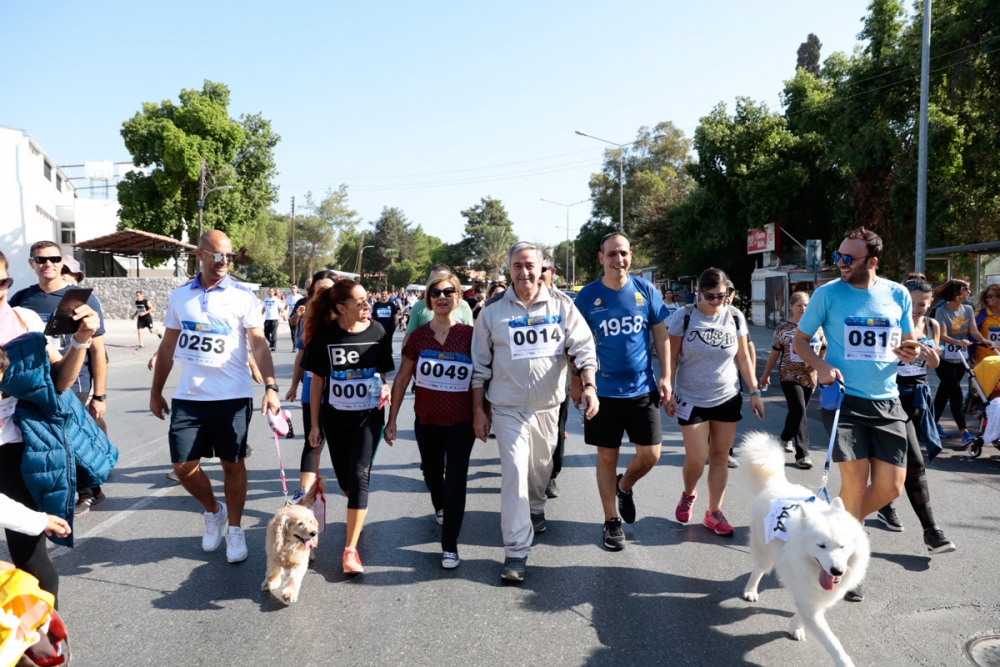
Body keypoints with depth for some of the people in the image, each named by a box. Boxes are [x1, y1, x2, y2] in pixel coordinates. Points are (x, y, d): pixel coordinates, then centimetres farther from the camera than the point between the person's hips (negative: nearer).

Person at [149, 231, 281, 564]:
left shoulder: (243, 296, -3)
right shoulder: (179, 296, 7)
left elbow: (258, 343, -10)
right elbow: (168, 347, 13)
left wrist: (270, 386, -22)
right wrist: (156, 392, 13)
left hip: (233, 396, -3)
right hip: (188, 397, 3)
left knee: (233, 463, 6)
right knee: (183, 465, 3)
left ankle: (234, 529, 24)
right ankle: (213, 511, 31)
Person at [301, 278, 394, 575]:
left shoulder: (377, 332, -7)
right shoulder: (325, 335, -10)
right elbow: (317, 381, -2)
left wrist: (385, 388, -17)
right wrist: (315, 424, -1)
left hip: (369, 415, -1)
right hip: (335, 417, 1)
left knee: (359, 475, -11)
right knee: (344, 478, 11)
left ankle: (351, 549, -4)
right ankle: (357, 514, 46)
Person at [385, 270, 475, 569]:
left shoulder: (470, 335, -10)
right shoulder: (418, 336, -5)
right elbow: (402, 379, 1)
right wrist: (392, 419, 0)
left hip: (461, 422, -2)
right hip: (427, 421, 3)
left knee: (456, 480, -3)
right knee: (432, 474, 20)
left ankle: (450, 544, 10)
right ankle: (440, 507, 53)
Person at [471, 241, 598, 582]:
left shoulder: (561, 305, -2)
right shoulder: (493, 309, -3)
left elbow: (583, 347, -5)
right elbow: (480, 364, 1)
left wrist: (589, 385, -21)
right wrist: (478, 409, 1)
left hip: (548, 406, 2)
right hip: (508, 407, -2)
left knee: (541, 467, 19)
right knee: (514, 473, -9)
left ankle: (535, 509, 50)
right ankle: (515, 551, -1)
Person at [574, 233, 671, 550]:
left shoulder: (646, 290, -1)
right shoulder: (587, 296, -5)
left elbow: (660, 333, 6)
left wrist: (665, 376, 1)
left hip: (643, 388, 2)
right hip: (604, 391, -1)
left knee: (650, 455, 3)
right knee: (607, 456, 7)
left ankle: (624, 487, 35)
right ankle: (612, 521, 23)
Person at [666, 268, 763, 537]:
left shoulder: (735, 317, 0)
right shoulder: (684, 316, -8)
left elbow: (743, 357, 7)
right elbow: (672, 357, -4)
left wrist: (755, 392, 5)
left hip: (728, 398, 3)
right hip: (692, 399, -2)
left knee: (720, 456, 6)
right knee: (696, 457, -5)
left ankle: (714, 512, 18)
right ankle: (688, 494, 27)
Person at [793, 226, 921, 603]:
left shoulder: (898, 295, 4)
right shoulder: (828, 293, -4)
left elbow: (908, 344, 15)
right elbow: (800, 340, 3)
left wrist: (910, 353, -9)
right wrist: (821, 366, -15)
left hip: (886, 402, 3)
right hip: (843, 398, -3)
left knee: (891, 487, 2)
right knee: (856, 482, -6)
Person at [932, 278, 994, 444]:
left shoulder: (968, 309, 4)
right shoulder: (942, 311, -13)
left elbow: (974, 330, -4)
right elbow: (943, 336, -20)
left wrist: (984, 340, -23)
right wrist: (958, 342, -37)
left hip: (961, 358, 6)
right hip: (945, 359, -6)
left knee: (945, 392, 14)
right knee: (957, 393, -12)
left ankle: (934, 424, 26)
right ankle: (964, 432, -14)